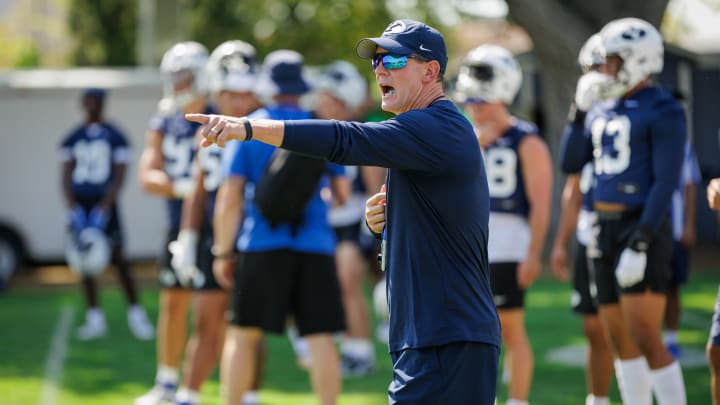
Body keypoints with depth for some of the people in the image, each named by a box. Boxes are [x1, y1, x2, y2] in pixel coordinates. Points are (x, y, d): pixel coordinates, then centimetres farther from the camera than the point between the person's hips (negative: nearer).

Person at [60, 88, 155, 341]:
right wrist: (72, 208, -7)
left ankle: (136, 314, -2)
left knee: (117, 259, -8)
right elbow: (66, 176, 7)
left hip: (104, 204, -3)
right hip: (80, 204, 3)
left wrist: (104, 208, -14)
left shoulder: (115, 138, -1)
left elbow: (119, 177, -5)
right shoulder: (73, 140, 10)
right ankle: (94, 317, 7)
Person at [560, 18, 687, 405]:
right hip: (605, 229, 8)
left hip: (642, 230, -8)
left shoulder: (662, 111, -11)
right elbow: (571, 165, 17)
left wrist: (640, 242, -23)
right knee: (620, 339, 11)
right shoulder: (603, 111, 14)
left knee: (646, 340, -13)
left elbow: (666, 182, -17)